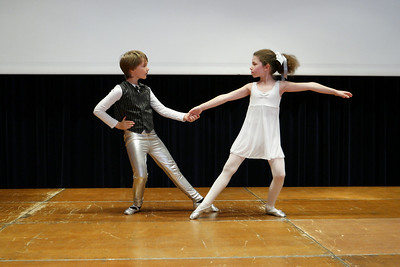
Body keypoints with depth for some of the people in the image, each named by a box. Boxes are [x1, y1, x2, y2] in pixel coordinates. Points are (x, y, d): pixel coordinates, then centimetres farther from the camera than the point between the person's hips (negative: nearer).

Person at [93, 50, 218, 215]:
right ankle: (137, 204, 15)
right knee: (140, 174, -15)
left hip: (151, 136, 6)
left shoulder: (146, 90, 12)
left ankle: (198, 200, 9)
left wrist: (184, 116, -1)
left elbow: (162, 110, 10)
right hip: (134, 136, -5)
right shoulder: (120, 90, -7)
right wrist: (117, 124, -4)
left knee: (172, 168, 5)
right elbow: (98, 110, -6)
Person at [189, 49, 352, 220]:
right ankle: (204, 205, 0)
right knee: (228, 169, -3)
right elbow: (226, 97, 6)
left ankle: (270, 207, 17)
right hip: (249, 134, 1)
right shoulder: (251, 87, 8)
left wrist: (335, 91, 1)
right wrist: (201, 107, 4)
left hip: (270, 136, -1)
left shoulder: (280, 86, 4)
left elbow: (309, 86, 3)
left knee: (279, 174, -9)